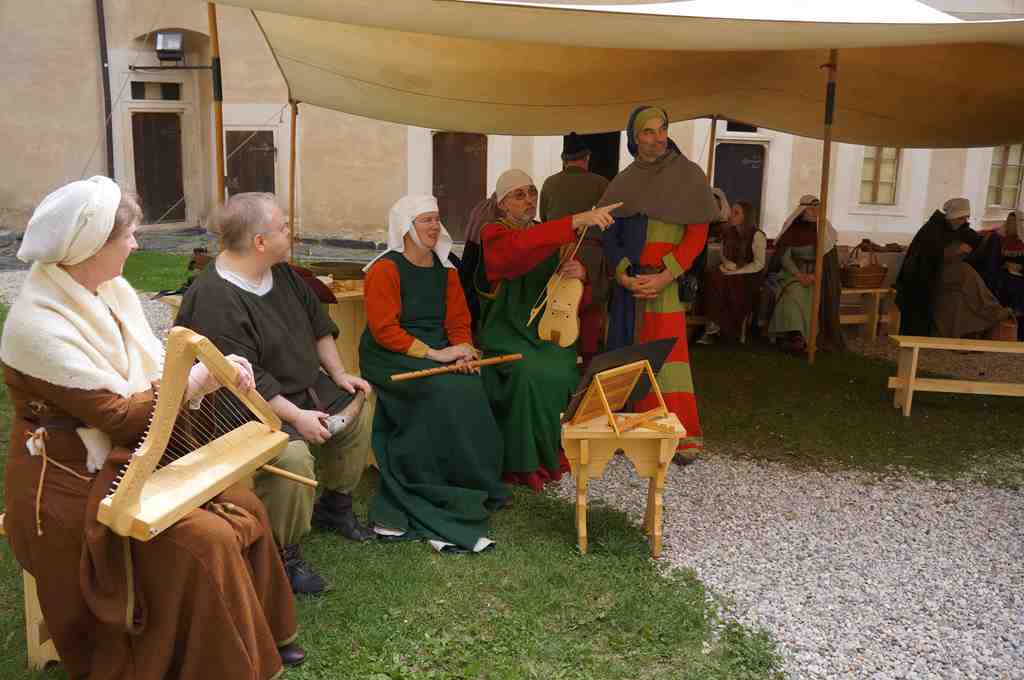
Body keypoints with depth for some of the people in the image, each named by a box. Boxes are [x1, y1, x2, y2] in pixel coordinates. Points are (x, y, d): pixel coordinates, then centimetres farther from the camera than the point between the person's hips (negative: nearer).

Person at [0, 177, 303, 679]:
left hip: (134, 459, 8)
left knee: (243, 507, 0)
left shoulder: (112, 289, 2)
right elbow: (119, 416, -25)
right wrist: (196, 382, -20)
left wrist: (214, 370, -11)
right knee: (207, 540, -21)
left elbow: (154, 368, 7)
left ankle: (257, 633, 17)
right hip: (76, 486, -8)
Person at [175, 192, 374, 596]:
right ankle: (282, 555, -8)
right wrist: (297, 417, -25)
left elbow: (317, 323, 16)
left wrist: (338, 373, 9)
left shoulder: (281, 273, 4)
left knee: (358, 407, 14)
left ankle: (333, 507, 31)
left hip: (304, 388, 10)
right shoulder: (213, 300, -26)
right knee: (293, 456, -32)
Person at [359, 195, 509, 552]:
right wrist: (435, 355, -20)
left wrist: (463, 350, -9)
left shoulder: (445, 271, 14)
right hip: (390, 356, -5)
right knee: (444, 392, -30)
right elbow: (385, 330, -14)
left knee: (470, 388, -23)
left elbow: (459, 321, 13)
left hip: (437, 352, 6)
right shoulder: (385, 269, -6)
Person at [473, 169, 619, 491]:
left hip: (547, 329, 5)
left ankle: (553, 452, -5)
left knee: (562, 373, -23)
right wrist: (577, 220, -37)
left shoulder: (549, 236, 15)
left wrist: (580, 275, -8)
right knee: (530, 374, -30)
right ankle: (524, 463, -14)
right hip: (506, 332, -4)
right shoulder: (493, 235, -3)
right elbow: (521, 248, -29)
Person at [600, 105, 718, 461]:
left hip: (668, 281, -4)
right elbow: (610, 235, 9)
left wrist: (666, 276, -15)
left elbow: (697, 234, -5)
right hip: (629, 280, 4)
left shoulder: (688, 175, -1)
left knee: (666, 352, -9)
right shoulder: (624, 182, 11)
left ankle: (683, 436, -3)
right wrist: (622, 274, -8)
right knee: (628, 350, 4)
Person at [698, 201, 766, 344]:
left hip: (750, 275, -5)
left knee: (731, 283, -33)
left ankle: (731, 330, -17)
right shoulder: (728, 233, 9)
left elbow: (759, 264, -14)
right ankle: (713, 325, -29)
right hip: (731, 273, 5)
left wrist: (736, 271, -20)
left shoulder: (757, 235, -10)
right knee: (713, 277, -26)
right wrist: (729, 266, -8)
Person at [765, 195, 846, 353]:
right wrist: (799, 275, -20)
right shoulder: (792, 228, 0)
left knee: (810, 294, -30)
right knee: (794, 292, -33)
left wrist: (814, 275, -18)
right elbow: (784, 256, -5)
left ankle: (798, 339, -31)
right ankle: (796, 336, -37)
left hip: (815, 274, 1)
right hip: (792, 271, 0)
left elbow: (827, 259, -1)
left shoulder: (823, 229, 0)